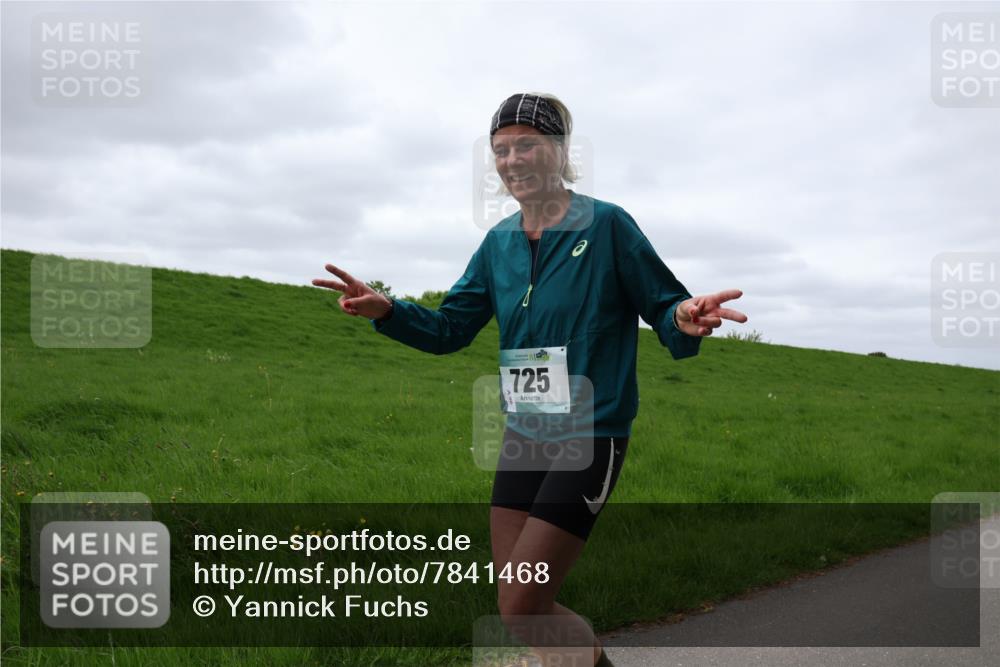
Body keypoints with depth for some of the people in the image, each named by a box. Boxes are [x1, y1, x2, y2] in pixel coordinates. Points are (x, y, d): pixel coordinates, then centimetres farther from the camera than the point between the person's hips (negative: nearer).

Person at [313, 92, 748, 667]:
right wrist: (388, 311, -6)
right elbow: (449, 329, 11)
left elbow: (664, 307, -6)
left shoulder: (607, 225, -9)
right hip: (522, 438, 6)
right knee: (522, 607, 10)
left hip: (591, 440, -6)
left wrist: (684, 322, -30)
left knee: (520, 608, -7)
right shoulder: (499, 243, 7)